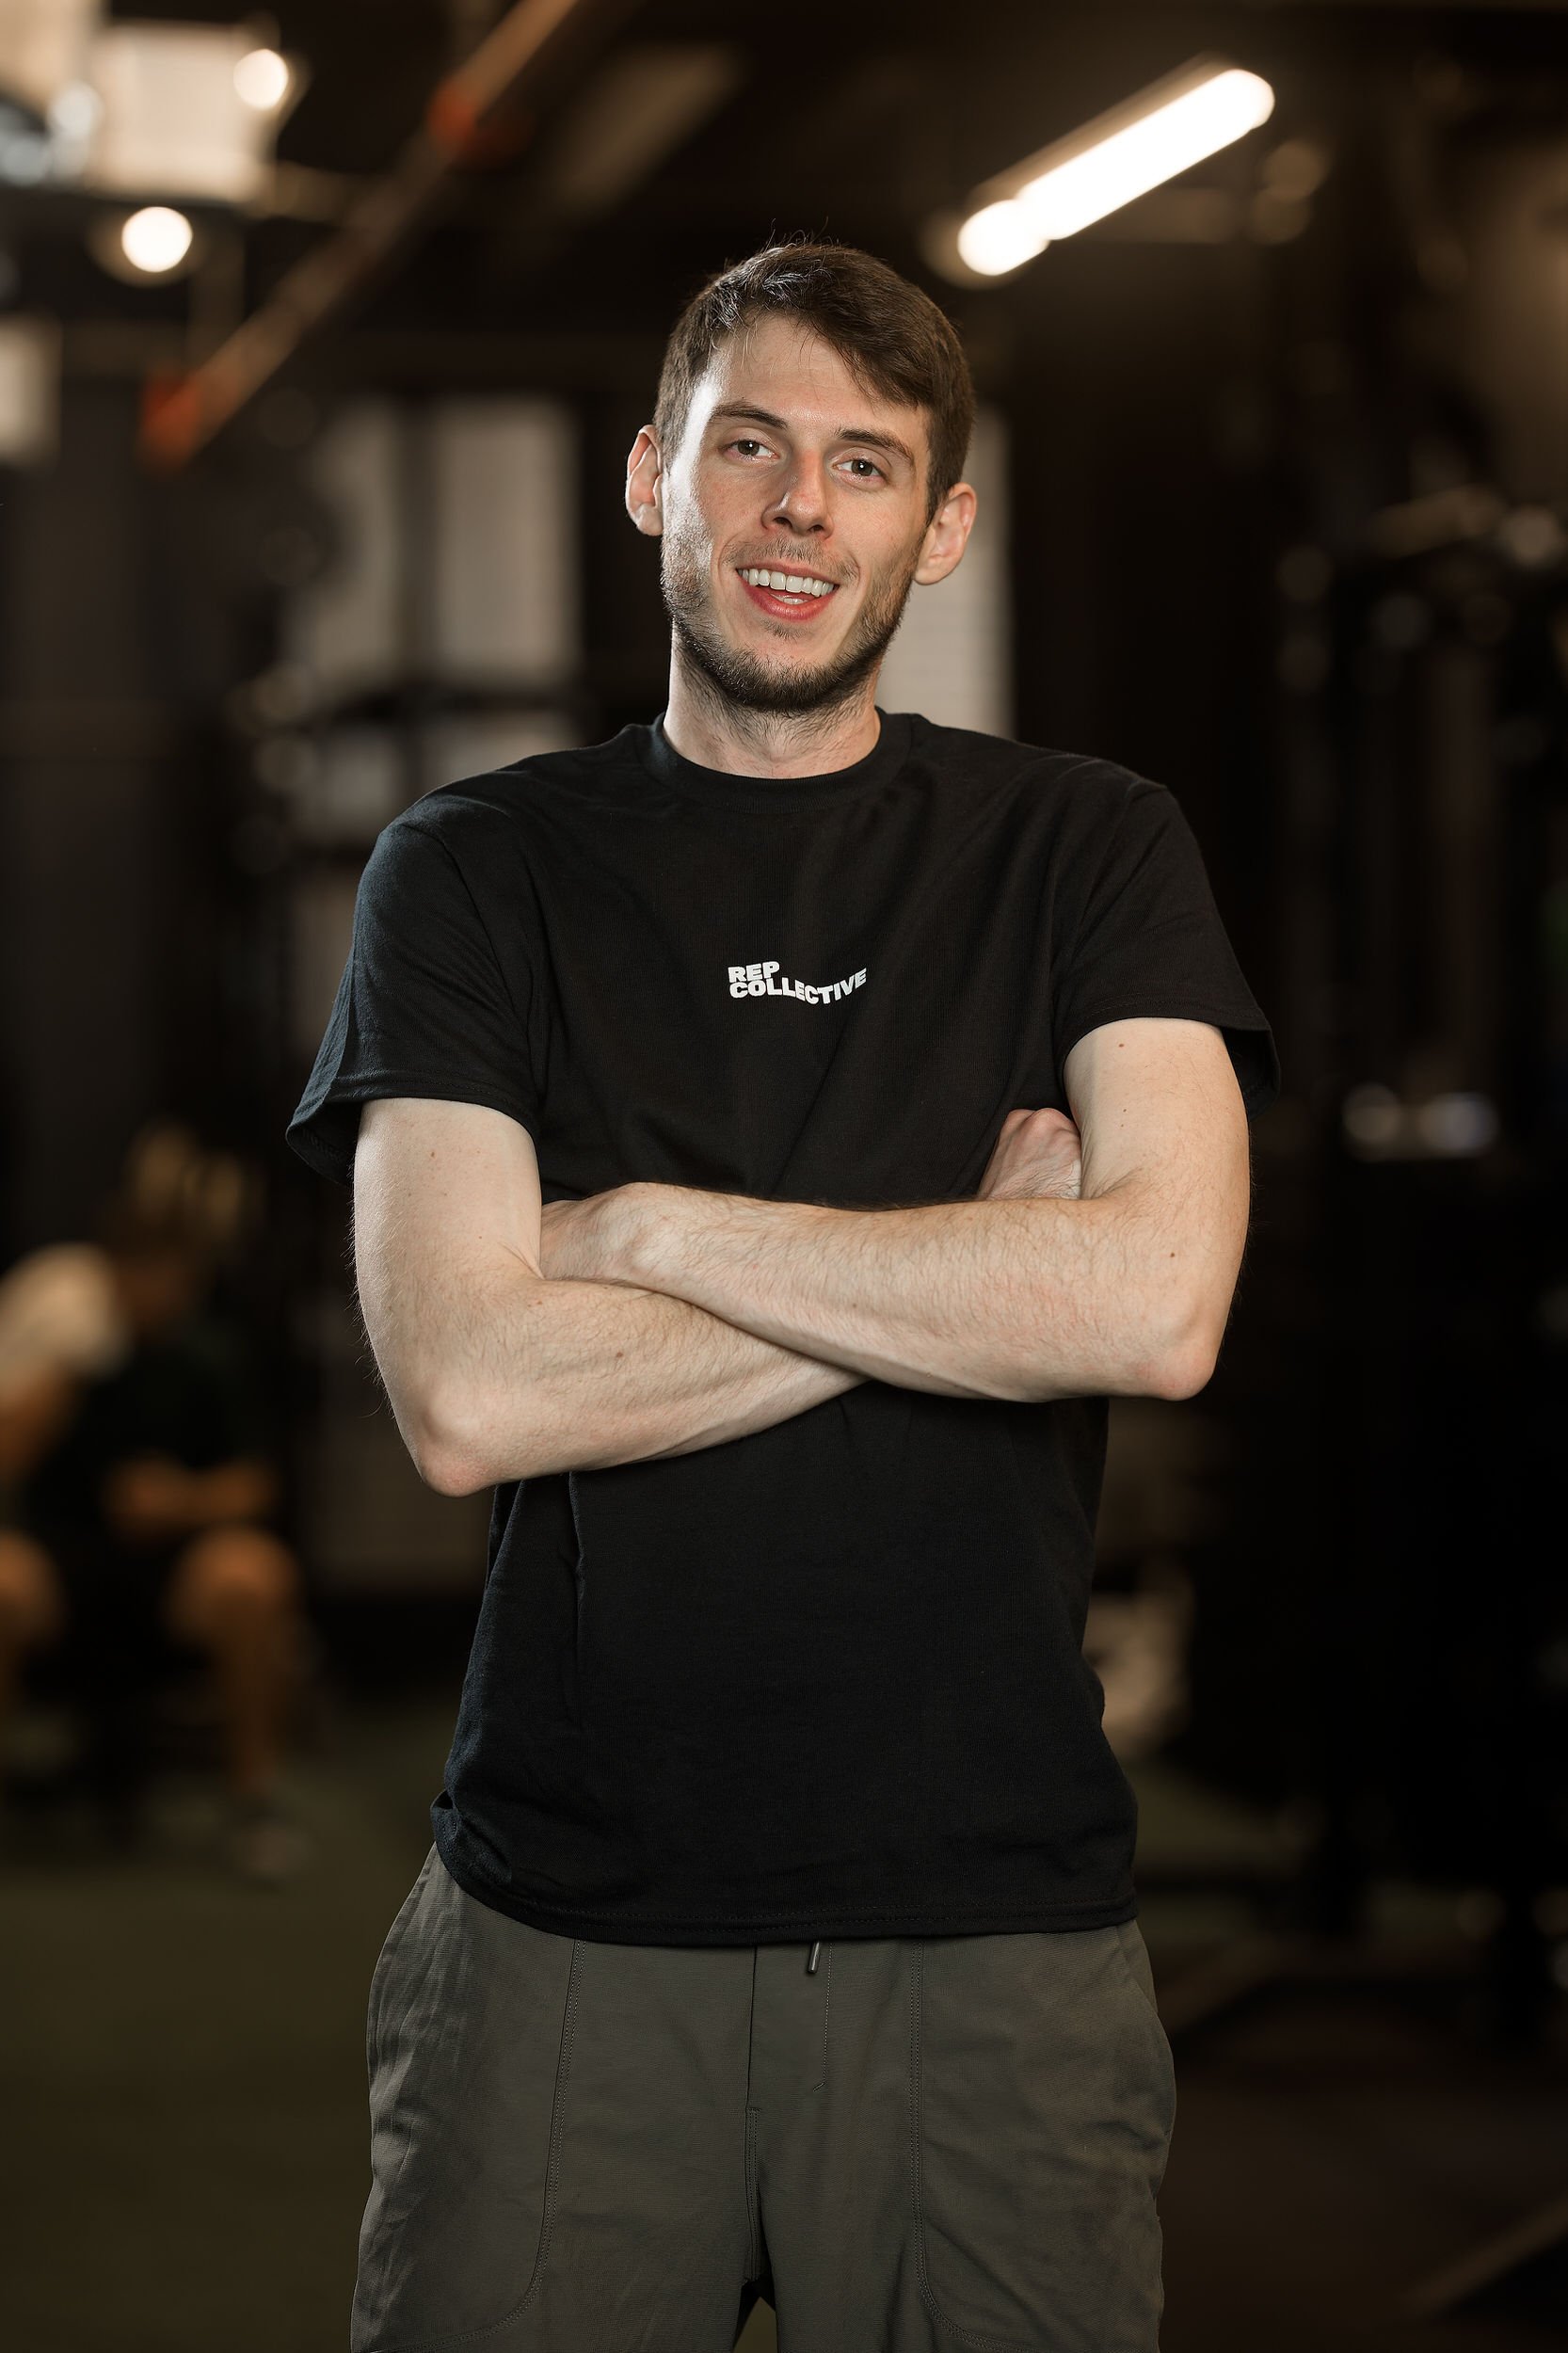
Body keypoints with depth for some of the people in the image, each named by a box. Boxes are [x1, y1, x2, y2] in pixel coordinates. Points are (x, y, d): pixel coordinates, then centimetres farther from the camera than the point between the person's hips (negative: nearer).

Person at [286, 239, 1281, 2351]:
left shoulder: (1088, 853, 5)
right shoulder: (479, 871, 5)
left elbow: (1159, 1304, -12)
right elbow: (468, 1397, -9)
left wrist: (649, 1225, -9)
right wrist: (971, 1264, -8)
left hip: (994, 1917, 0)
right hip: (567, 1917, 0)